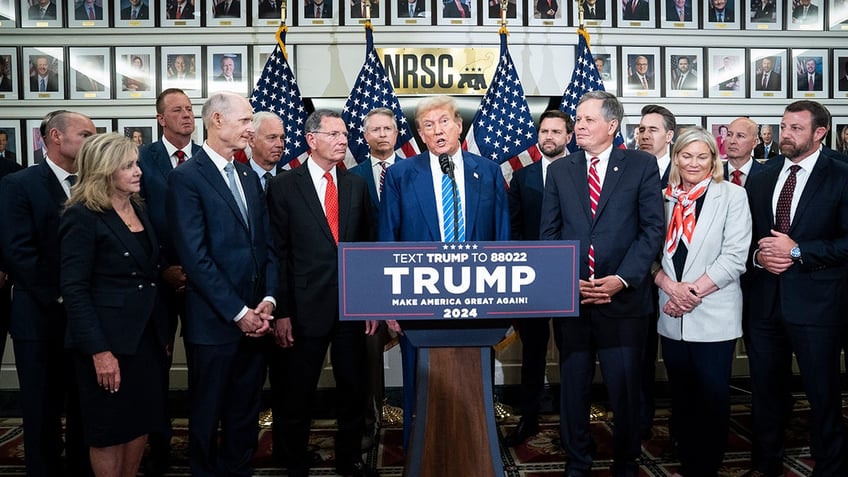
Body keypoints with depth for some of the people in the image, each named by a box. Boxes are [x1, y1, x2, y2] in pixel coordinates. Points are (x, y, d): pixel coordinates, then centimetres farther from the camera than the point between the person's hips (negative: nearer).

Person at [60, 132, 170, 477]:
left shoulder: (138, 209, 10)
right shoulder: (83, 217, -12)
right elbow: (74, 290, -16)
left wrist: (162, 332, 11)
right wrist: (99, 351, -20)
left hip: (145, 334, 7)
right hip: (108, 339, -7)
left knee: (142, 421, 14)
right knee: (109, 429, 7)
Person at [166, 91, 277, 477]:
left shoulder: (250, 178, 13)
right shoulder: (186, 177, -10)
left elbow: (266, 246, 11)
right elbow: (195, 257, -16)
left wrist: (267, 300, -3)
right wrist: (239, 312, -15)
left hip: (254, 320, 6)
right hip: (213, 323, -6)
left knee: (245, 412, 17)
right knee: (207, 415, 11)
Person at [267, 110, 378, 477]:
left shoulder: (356, 185, 8)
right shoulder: (284, 187, -3)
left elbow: (367, 245, 9)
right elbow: (279, 253, -4)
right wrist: (281, 312, -7)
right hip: (307, 306, -3)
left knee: (353, 388, 14)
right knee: (300, 393, 9)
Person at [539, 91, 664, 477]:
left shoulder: (641, 165, 3)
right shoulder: (559, 170, 10)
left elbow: (652, 229, -3)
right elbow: (549, 233, 7)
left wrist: (621, 279, -13)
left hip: (623, 297, -2)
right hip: (570, 298, 2)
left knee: (624, 390, 7)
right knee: (572, 388, 10)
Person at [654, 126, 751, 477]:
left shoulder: (732, 196, -1)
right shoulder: (665, 198, 8)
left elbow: (735, 257, -9)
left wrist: (693, 291, -14)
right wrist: (671, 287, -11)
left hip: (714, 316, -3)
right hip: (672, 316, 3)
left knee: (712, 396, 4)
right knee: (680, 395, 12)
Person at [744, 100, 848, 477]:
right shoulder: (761, 179, 10)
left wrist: (797, 251, -17)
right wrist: (757, 255, -5)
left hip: (815, 303, -5)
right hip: (764, 300, 5)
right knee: (766, 389, 16)